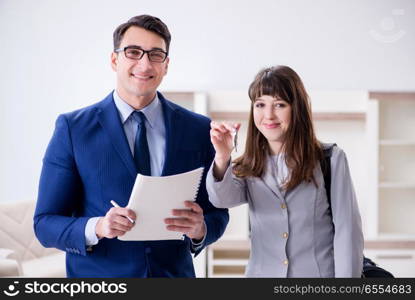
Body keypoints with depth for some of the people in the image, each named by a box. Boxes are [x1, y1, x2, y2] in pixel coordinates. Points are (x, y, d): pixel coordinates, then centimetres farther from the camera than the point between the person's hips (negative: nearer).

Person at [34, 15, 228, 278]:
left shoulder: (199, 130, -2)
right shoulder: (72, 128, -7)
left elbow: (217, 213, 2)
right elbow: (46, 222, -7)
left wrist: (200, 229, -19)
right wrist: (96, 228, -26)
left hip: (174, 274, 2)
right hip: (98, 275, -2)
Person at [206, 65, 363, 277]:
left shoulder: (331, 159, -3)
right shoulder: (248, 166, 5)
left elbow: (347, 230, -4)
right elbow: (223, 198, -14)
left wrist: (346, 278, -10)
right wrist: (222, 159, -31)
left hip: (319, 272, -2)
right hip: (262, 272, 2)